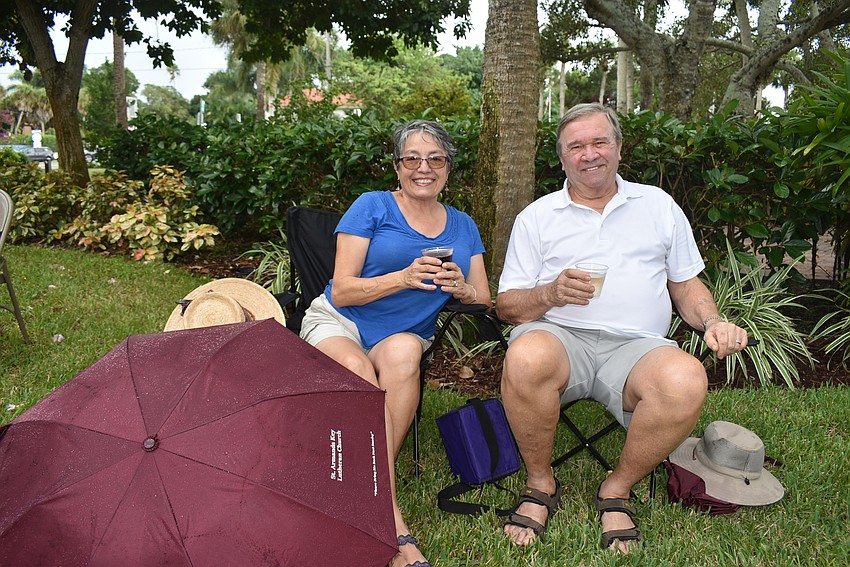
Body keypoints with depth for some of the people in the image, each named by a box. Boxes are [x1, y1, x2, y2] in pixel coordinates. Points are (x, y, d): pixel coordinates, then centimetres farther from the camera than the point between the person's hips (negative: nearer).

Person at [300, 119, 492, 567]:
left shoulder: (462, 227, 15)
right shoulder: (372, 207, 1)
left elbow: (484, 300, 12)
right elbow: (341, 291, -6)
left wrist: (460, 288, -12)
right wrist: (404, 278, -20)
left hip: (405, 335, 3)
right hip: (338, 321, -2)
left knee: (404, 352, -35)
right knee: (359, 375, -37)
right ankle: (395, 529, -36)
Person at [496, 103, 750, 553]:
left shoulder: (658, 205, 19)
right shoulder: (537, 216, 15)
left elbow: (686, 284, 22)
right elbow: (507, 305, 10)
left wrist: (711, 321, 2)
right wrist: (552, 293, -10)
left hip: (635, 346, 1)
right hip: (560, 335, -1)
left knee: (686, 381, -34)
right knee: (527, 358, -37)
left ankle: (617, 489, -6)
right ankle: (541, 483, -8)